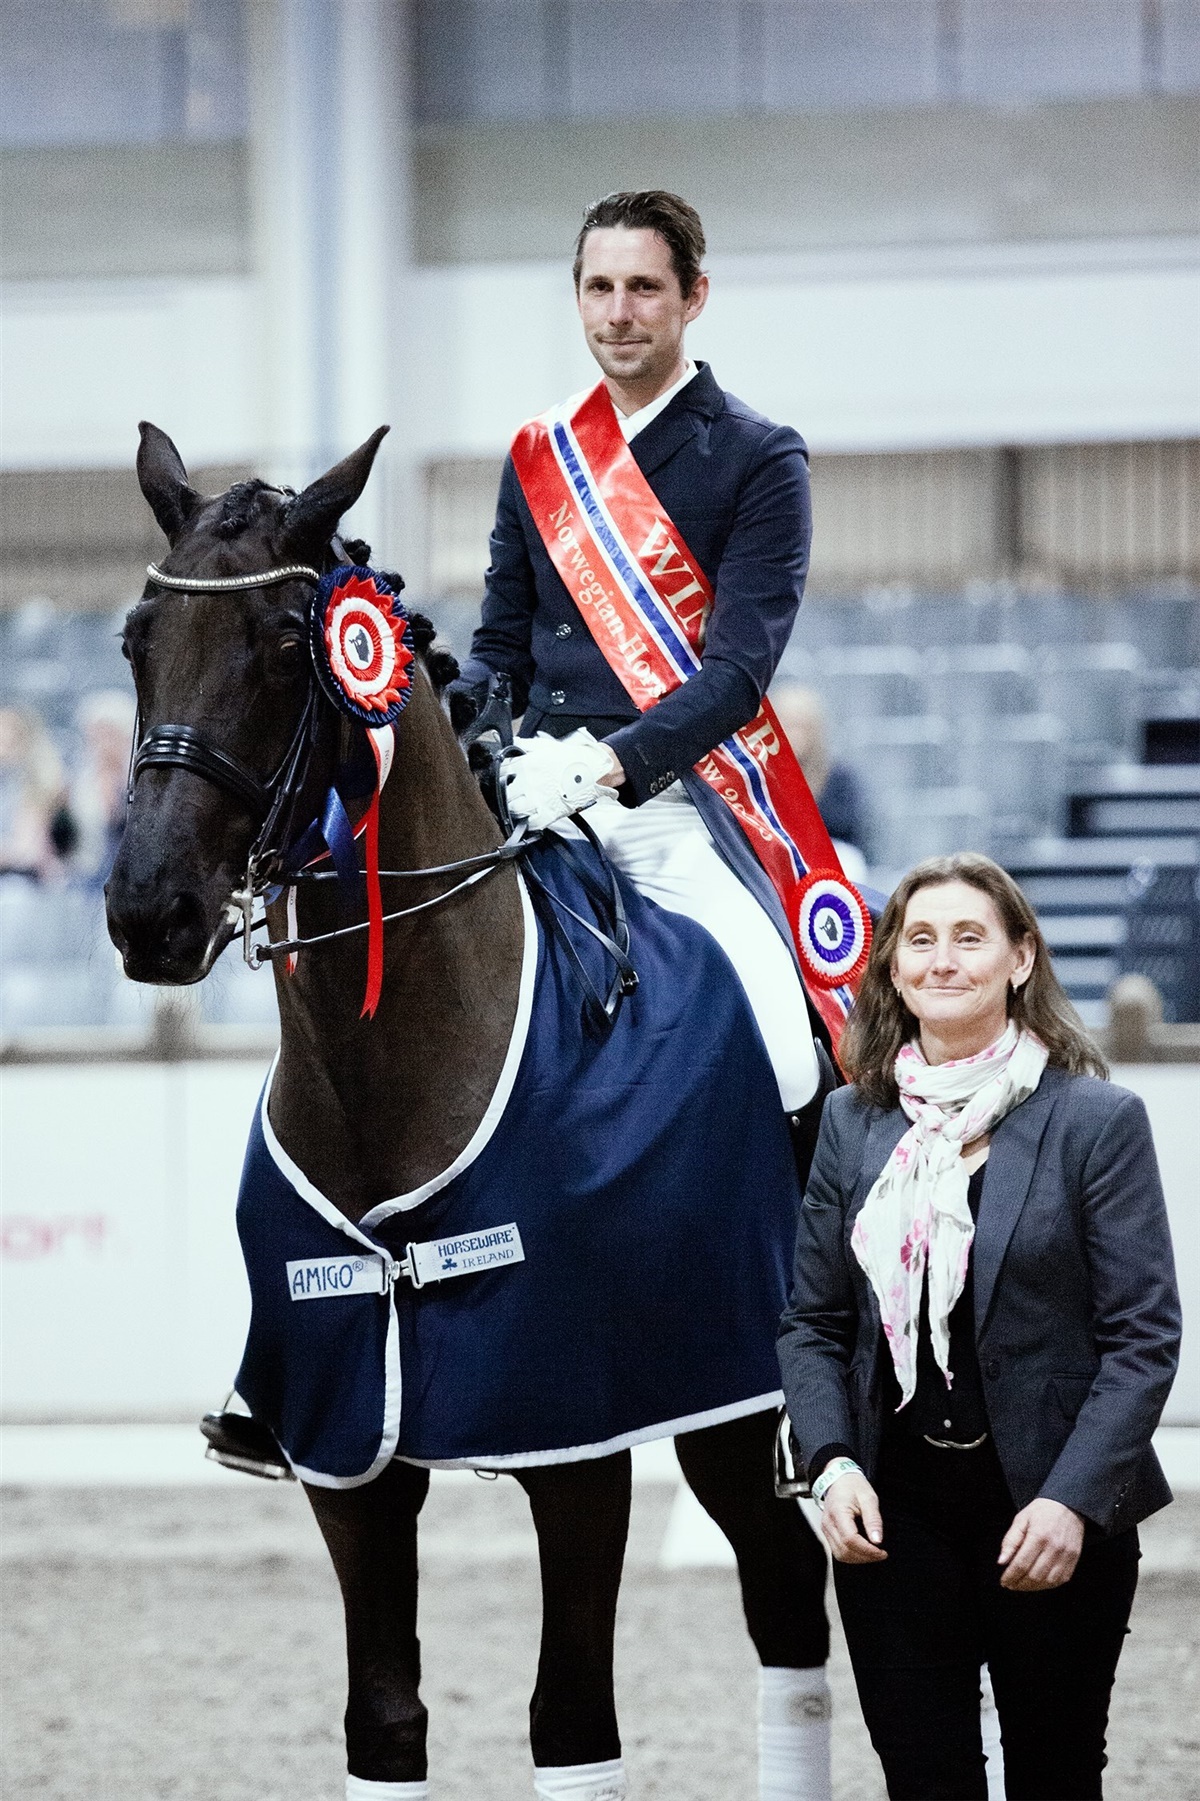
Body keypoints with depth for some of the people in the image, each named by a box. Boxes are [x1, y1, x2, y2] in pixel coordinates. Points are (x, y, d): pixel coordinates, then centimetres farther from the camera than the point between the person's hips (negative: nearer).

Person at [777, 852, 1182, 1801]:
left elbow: (1143, 1338, -8)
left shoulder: (1099, 1121, -5)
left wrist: (1072, 1499, -18)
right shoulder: (853, 1122, 7)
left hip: (1053, 1517, -3)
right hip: (891, 1514, 3)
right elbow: (814, 1322, 8)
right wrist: (833, 1464, -9)